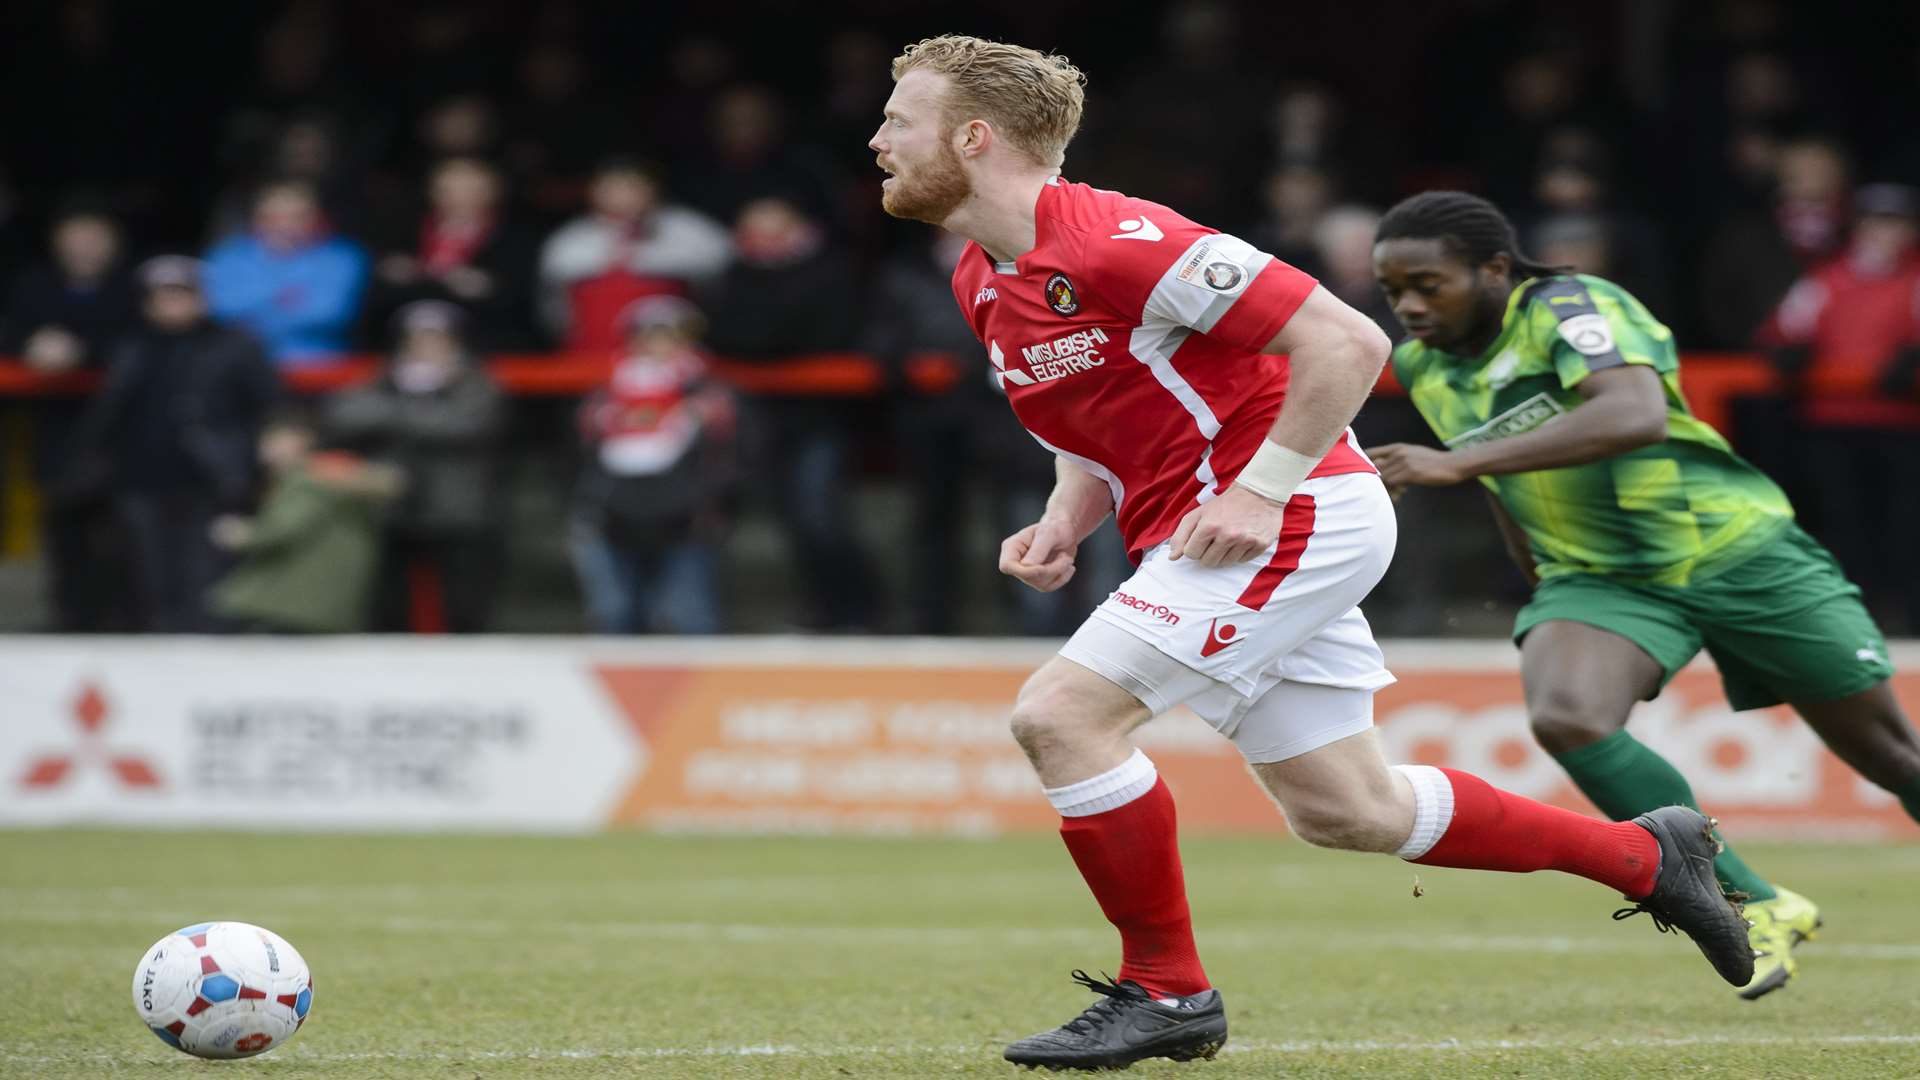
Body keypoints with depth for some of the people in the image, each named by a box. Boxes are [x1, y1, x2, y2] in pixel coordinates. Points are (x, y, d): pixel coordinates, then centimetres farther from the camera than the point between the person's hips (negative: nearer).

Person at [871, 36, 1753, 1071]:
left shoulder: (1115, 243, -21)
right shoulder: (982, 284, 8)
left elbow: (1347, 341, -20)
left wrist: (1259, 494, -22)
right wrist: (1064, 521, 3)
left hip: (1290, 516, -10)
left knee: (1060, 714, -17)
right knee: (1343, 810, 13)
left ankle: (1166, 991, -4)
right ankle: (1642, 854, 27)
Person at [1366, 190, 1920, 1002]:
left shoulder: (1570, 308, -18)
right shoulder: (1422, 366, 4)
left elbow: (1639, 414, -38)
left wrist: (1460, 462, -42)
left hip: (1734, 548, -5)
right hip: (1598, 579, 5)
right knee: (1564, 718, -27)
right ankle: (1758, 907, -16)